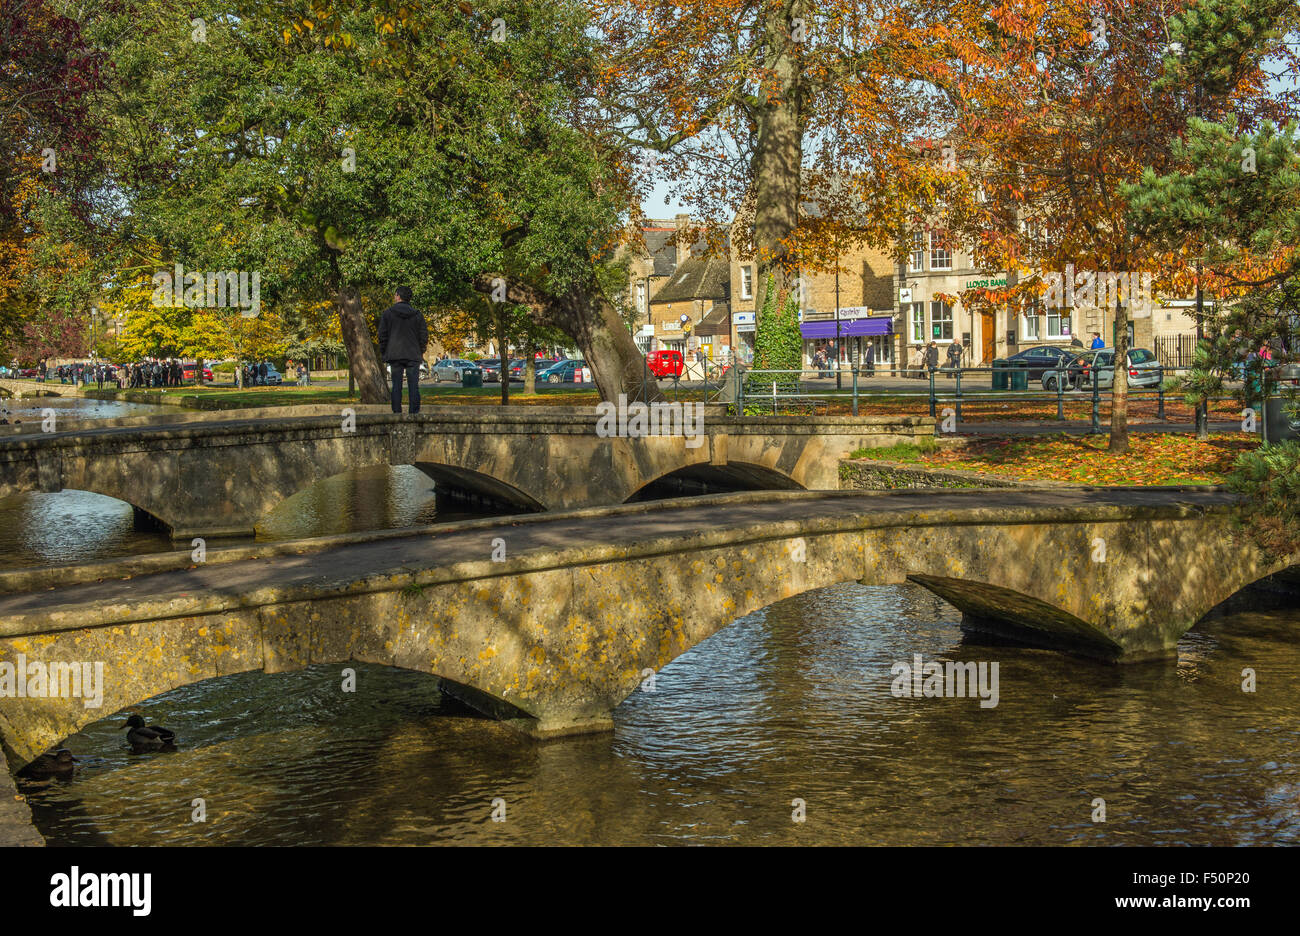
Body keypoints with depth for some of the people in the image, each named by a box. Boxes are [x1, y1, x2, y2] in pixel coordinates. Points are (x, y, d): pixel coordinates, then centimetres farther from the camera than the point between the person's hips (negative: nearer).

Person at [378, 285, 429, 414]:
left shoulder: (388, 313, 1)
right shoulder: (417, 315, 4)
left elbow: (382, 335, 1)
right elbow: (424, 336, 5)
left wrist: (384, 353, 9)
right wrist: (421, 352, 16)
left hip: (394, 355, 0)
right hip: (413, 355, 0)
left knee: (396, 385, 3)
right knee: (413, 385, 1)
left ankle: (397, 412, -1)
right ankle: (414, 413, -3)